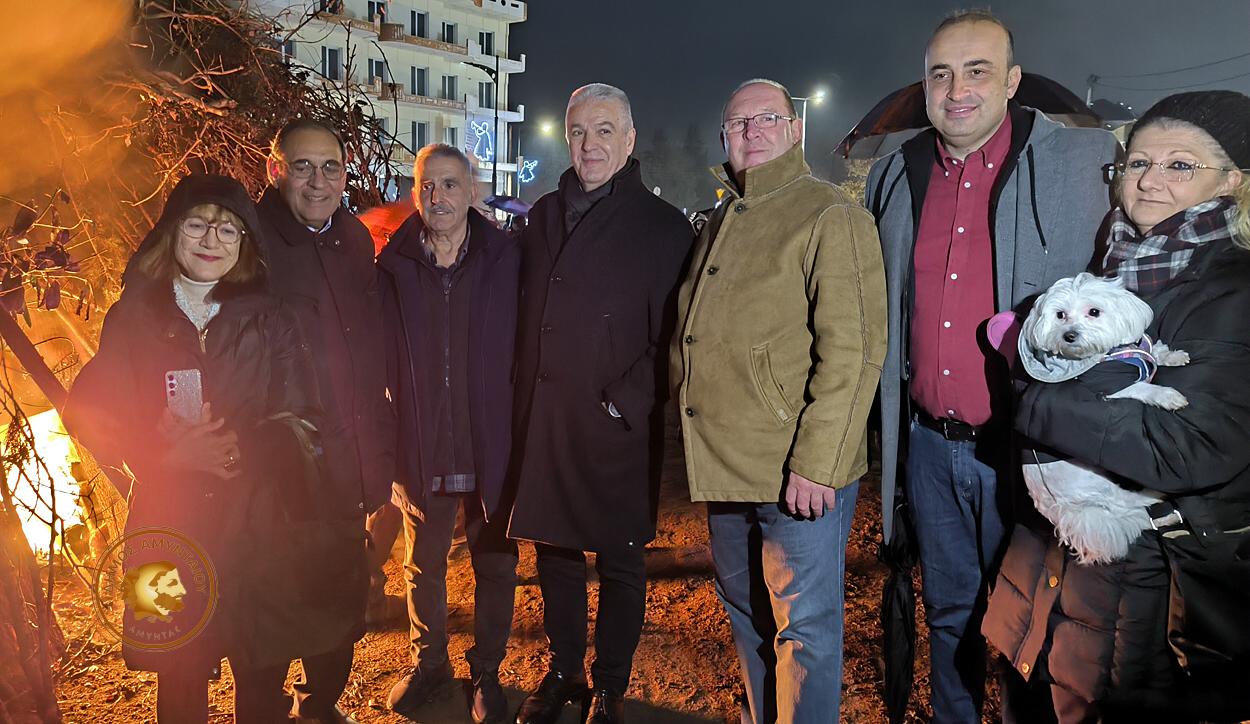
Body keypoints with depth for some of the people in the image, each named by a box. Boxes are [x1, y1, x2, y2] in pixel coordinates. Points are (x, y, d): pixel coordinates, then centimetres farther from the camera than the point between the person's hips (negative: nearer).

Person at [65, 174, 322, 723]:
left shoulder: (269, 320, 3)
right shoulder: (134, 317, 4)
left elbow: (299, 424, -3)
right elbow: (91, 414, 1)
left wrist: (238, 448, -19)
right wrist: (170, 453, -12)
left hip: (257, 526, 0)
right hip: (169, 524, 0)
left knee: (261, 677, 8)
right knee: (180, 674, 9)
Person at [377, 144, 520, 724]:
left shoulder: (506, 259, -4)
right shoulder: (394, 266, -2)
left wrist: (520, 432, -6)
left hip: (491, 446, -1)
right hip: (422, 451, 2)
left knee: (495, 565, 12)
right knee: (424, 565, 18)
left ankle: (486, 671, 34)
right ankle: (428, 663, 41)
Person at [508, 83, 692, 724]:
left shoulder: (663, 227, -3)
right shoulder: (544, 216, 11)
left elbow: (673, 334, -8)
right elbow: (525, 318, 14)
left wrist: (626, 403, -15)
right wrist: (524, 404, 6)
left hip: (619, 427, -4)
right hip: (543, 421, 5)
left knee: (619, 559, 8)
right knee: (554, 550, 15)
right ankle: (563, 669, 34)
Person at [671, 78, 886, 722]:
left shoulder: (831, 216, -9)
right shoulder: (720, 224, 15)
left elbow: (853, 352, -17)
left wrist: (815, 463, -21)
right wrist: (702, 449, 14)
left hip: (799, 475, -8)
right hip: (725, 469, 8)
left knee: (803, 632, 5)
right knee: (745, 615, 22)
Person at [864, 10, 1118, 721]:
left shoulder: (1086, 161, -7)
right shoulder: (894, 175, 6)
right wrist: (895, 421, 12)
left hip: (1024, 444, -3)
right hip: (929, 444, 4)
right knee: (950, 613, 20)